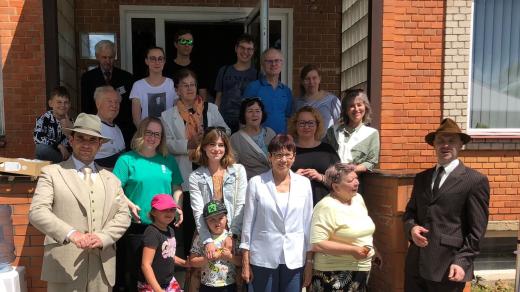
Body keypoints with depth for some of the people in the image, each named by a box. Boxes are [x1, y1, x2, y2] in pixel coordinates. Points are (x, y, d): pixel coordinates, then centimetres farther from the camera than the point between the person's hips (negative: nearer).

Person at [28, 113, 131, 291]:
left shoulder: (111, 179, 14)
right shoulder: (52, 173, 4)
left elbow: (123, 215, 7)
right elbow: (37, 212, -7)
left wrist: (103, 237, -11)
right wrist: (70, 233, -21)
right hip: (65, 268, -3)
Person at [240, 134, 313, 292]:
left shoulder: (304, 183, 2)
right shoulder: (256, 183, -4)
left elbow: (308, 223, 5)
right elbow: (248, 222, -1)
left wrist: (309, 261, 4)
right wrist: (245, 262, -1)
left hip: (295, 259, 2)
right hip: (263, 258, -1)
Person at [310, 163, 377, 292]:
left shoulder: (358, 198, 5)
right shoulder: (327, 207, -20)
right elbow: (316, 244, -25)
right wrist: (352, 250, -23)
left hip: (362, 270, 7)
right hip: (335, 274, -7)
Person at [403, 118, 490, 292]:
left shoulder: (475, 180, -4)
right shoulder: (421, 178, 11)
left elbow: (476, 230, -6)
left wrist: (462, 262, -13)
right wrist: (412, 227, -5)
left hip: (448, 267, -4)